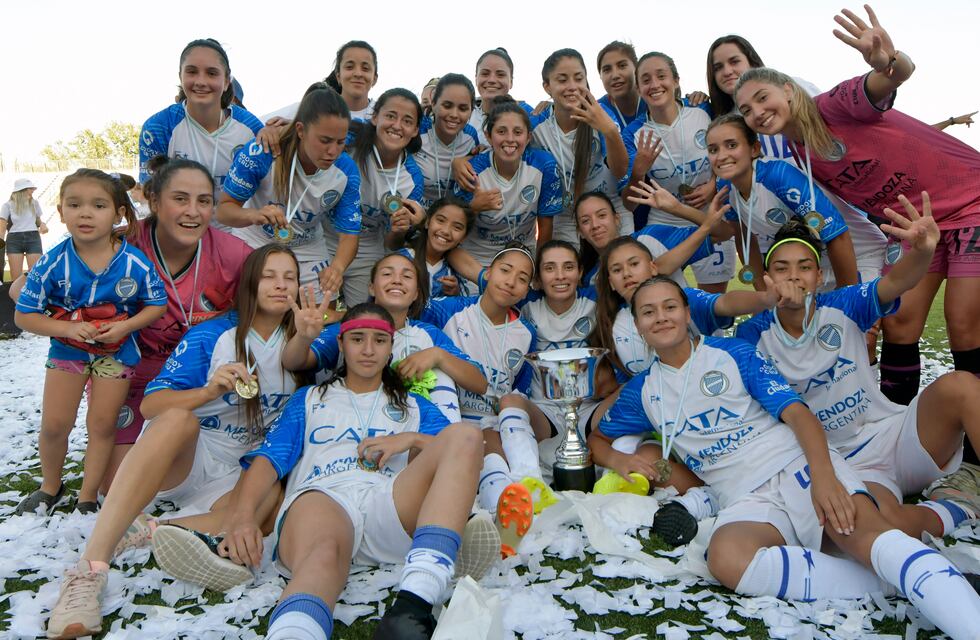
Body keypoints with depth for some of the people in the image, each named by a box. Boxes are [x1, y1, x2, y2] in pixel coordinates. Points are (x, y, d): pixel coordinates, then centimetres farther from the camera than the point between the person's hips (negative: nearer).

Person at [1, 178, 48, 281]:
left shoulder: (34, 203, 10)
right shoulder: (8, 205, 2)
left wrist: (42, 224, -2)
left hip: (33, 238, 1)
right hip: (14, 239, -1)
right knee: (16, 277, -4)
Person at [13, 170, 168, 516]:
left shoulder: (135, 262, -20)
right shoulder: (52, 264, -19)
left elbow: (158, 304, -8)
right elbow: (24, 316, -12)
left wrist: (125, 326, -24)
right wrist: (69, 328, -27)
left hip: (117, 351, -1)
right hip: (67, 348, 1)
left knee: (102, 426, 8)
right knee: (53, 425, 8)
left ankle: (88, 496, 27)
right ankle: (50, 487, 36)